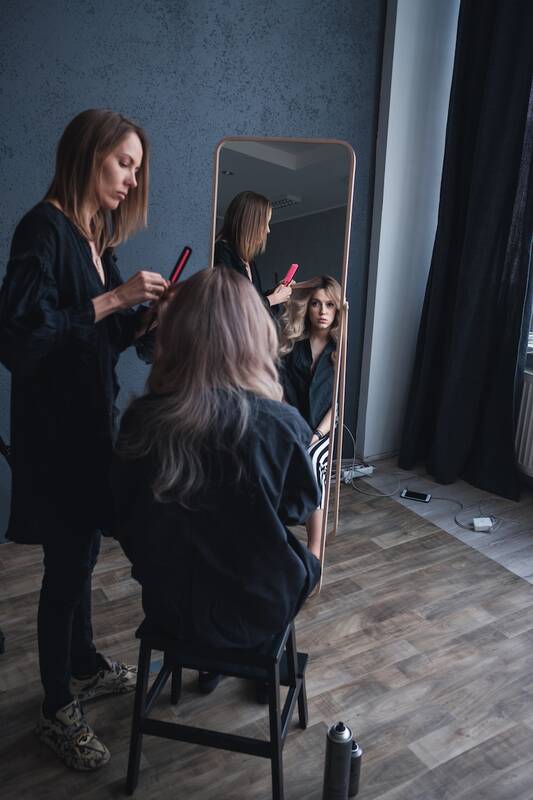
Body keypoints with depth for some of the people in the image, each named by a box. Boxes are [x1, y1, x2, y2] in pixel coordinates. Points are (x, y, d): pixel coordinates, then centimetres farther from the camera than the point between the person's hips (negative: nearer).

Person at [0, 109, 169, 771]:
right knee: (67, 562, 2)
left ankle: (85, 666, 40)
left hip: (90, 416, 8)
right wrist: (113, 299, -21)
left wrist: (144, 315, -1)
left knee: (82, 550, 20)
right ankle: (58, 712, 23)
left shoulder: (98, 234, 12)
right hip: (53, 424, -8)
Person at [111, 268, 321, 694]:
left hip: (167, 603, 3)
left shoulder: (141, 418, -19)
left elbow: (126, 518, -3)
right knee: (304, 561, 29)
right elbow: (302, 504, -5)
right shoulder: (279, 423, -25)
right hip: (253, 609, -2)